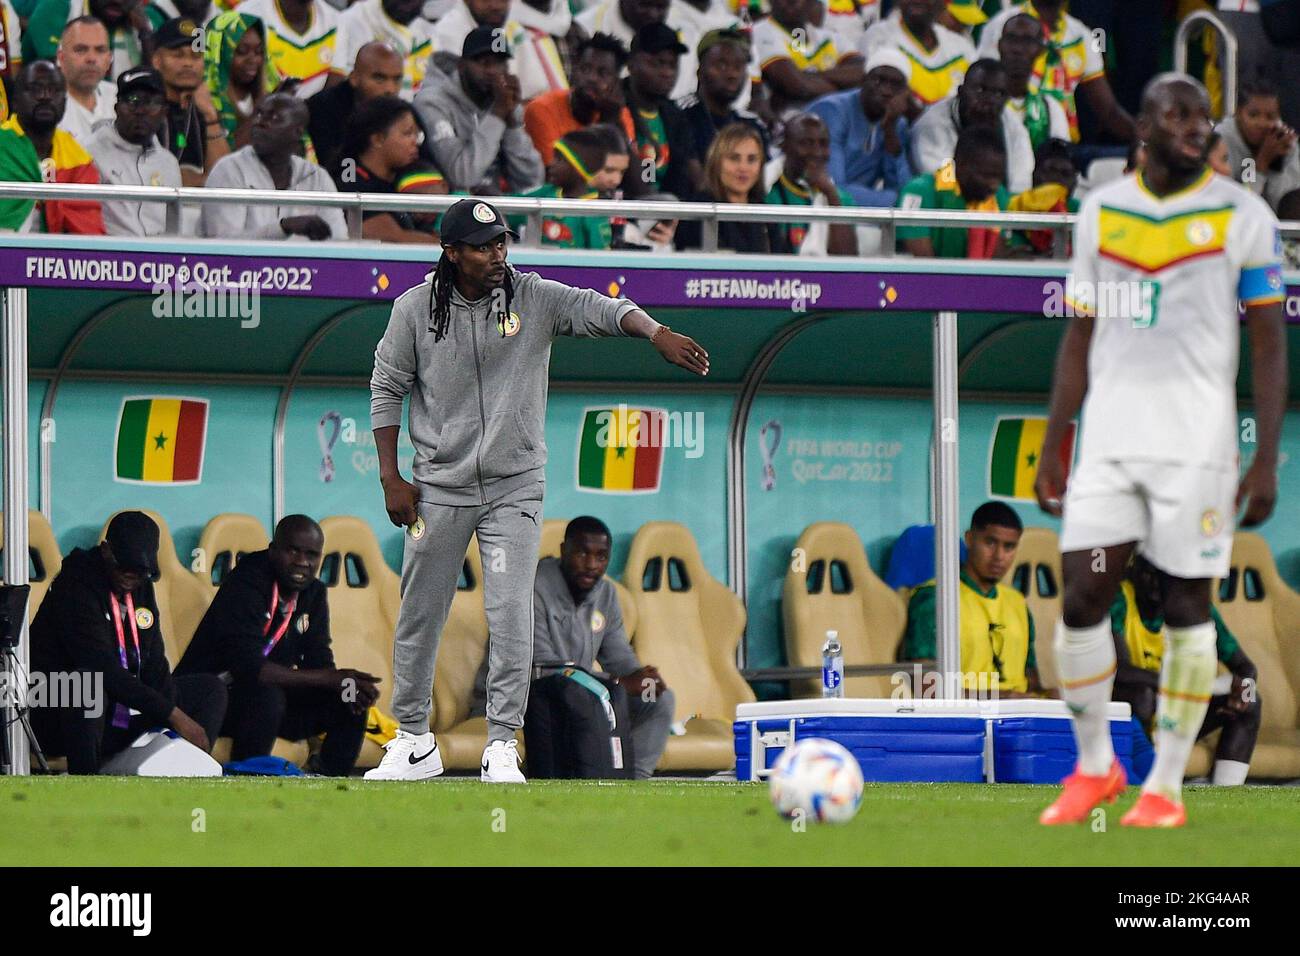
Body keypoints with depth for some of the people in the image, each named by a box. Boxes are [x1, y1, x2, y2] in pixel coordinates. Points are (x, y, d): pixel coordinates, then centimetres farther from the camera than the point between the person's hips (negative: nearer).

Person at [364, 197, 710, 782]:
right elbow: (387, 389, 3)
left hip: (515, 487, -1)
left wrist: (656, 333, -42)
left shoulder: (533, 298, -6)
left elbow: (595, 308, -22)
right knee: (419, 614, 7)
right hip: (439, 487, 1)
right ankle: (414, 741, 22)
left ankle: (502, 746, -2)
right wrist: (390, 478, -3)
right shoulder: (415, 309, -4)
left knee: (511, 615, -9)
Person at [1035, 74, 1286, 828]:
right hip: (1109, 440, 3)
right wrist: (1051, 448, 13)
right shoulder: (1100, 213, 10)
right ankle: (1094, 766, 15)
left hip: (1196, 446, -3)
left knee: (1187, 608, 0)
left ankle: (1167, 786, 8)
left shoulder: (1242, 216, 0)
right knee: (1082, 601, -3)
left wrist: (1267, 459, -6)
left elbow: (1269, 346, 0)